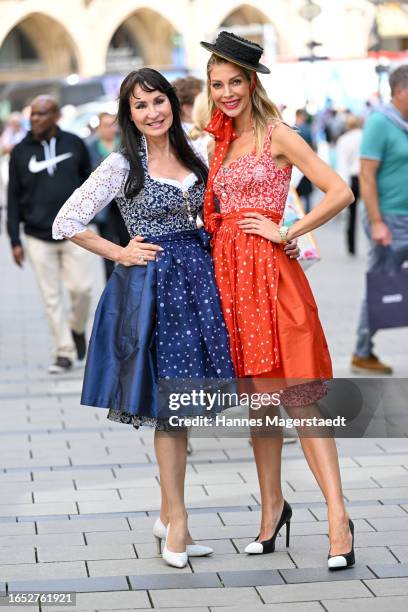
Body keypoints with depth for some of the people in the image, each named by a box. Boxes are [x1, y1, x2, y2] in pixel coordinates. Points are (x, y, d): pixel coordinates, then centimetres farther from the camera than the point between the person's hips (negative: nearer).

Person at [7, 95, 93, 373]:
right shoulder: (21, 152, 1)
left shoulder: (74, 144, 1)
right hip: (38, 237, 0)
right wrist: (15, 240, 0)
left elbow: (88, 180, 11)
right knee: (52, 297, 2)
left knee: (82, 288, -3)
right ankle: (64, 353, 9)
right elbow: (14, 197, 4)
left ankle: (77, 329, 26)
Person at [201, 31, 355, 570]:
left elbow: (340, 192, -12)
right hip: (229, 272, 7)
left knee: (297, 394, -12)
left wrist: (286, 233, -10)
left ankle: (337, 517, -12)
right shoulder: (223, 141, 16)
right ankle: (272, 506, 19)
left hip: (269, 271, -7)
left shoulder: (277, 135, -5)